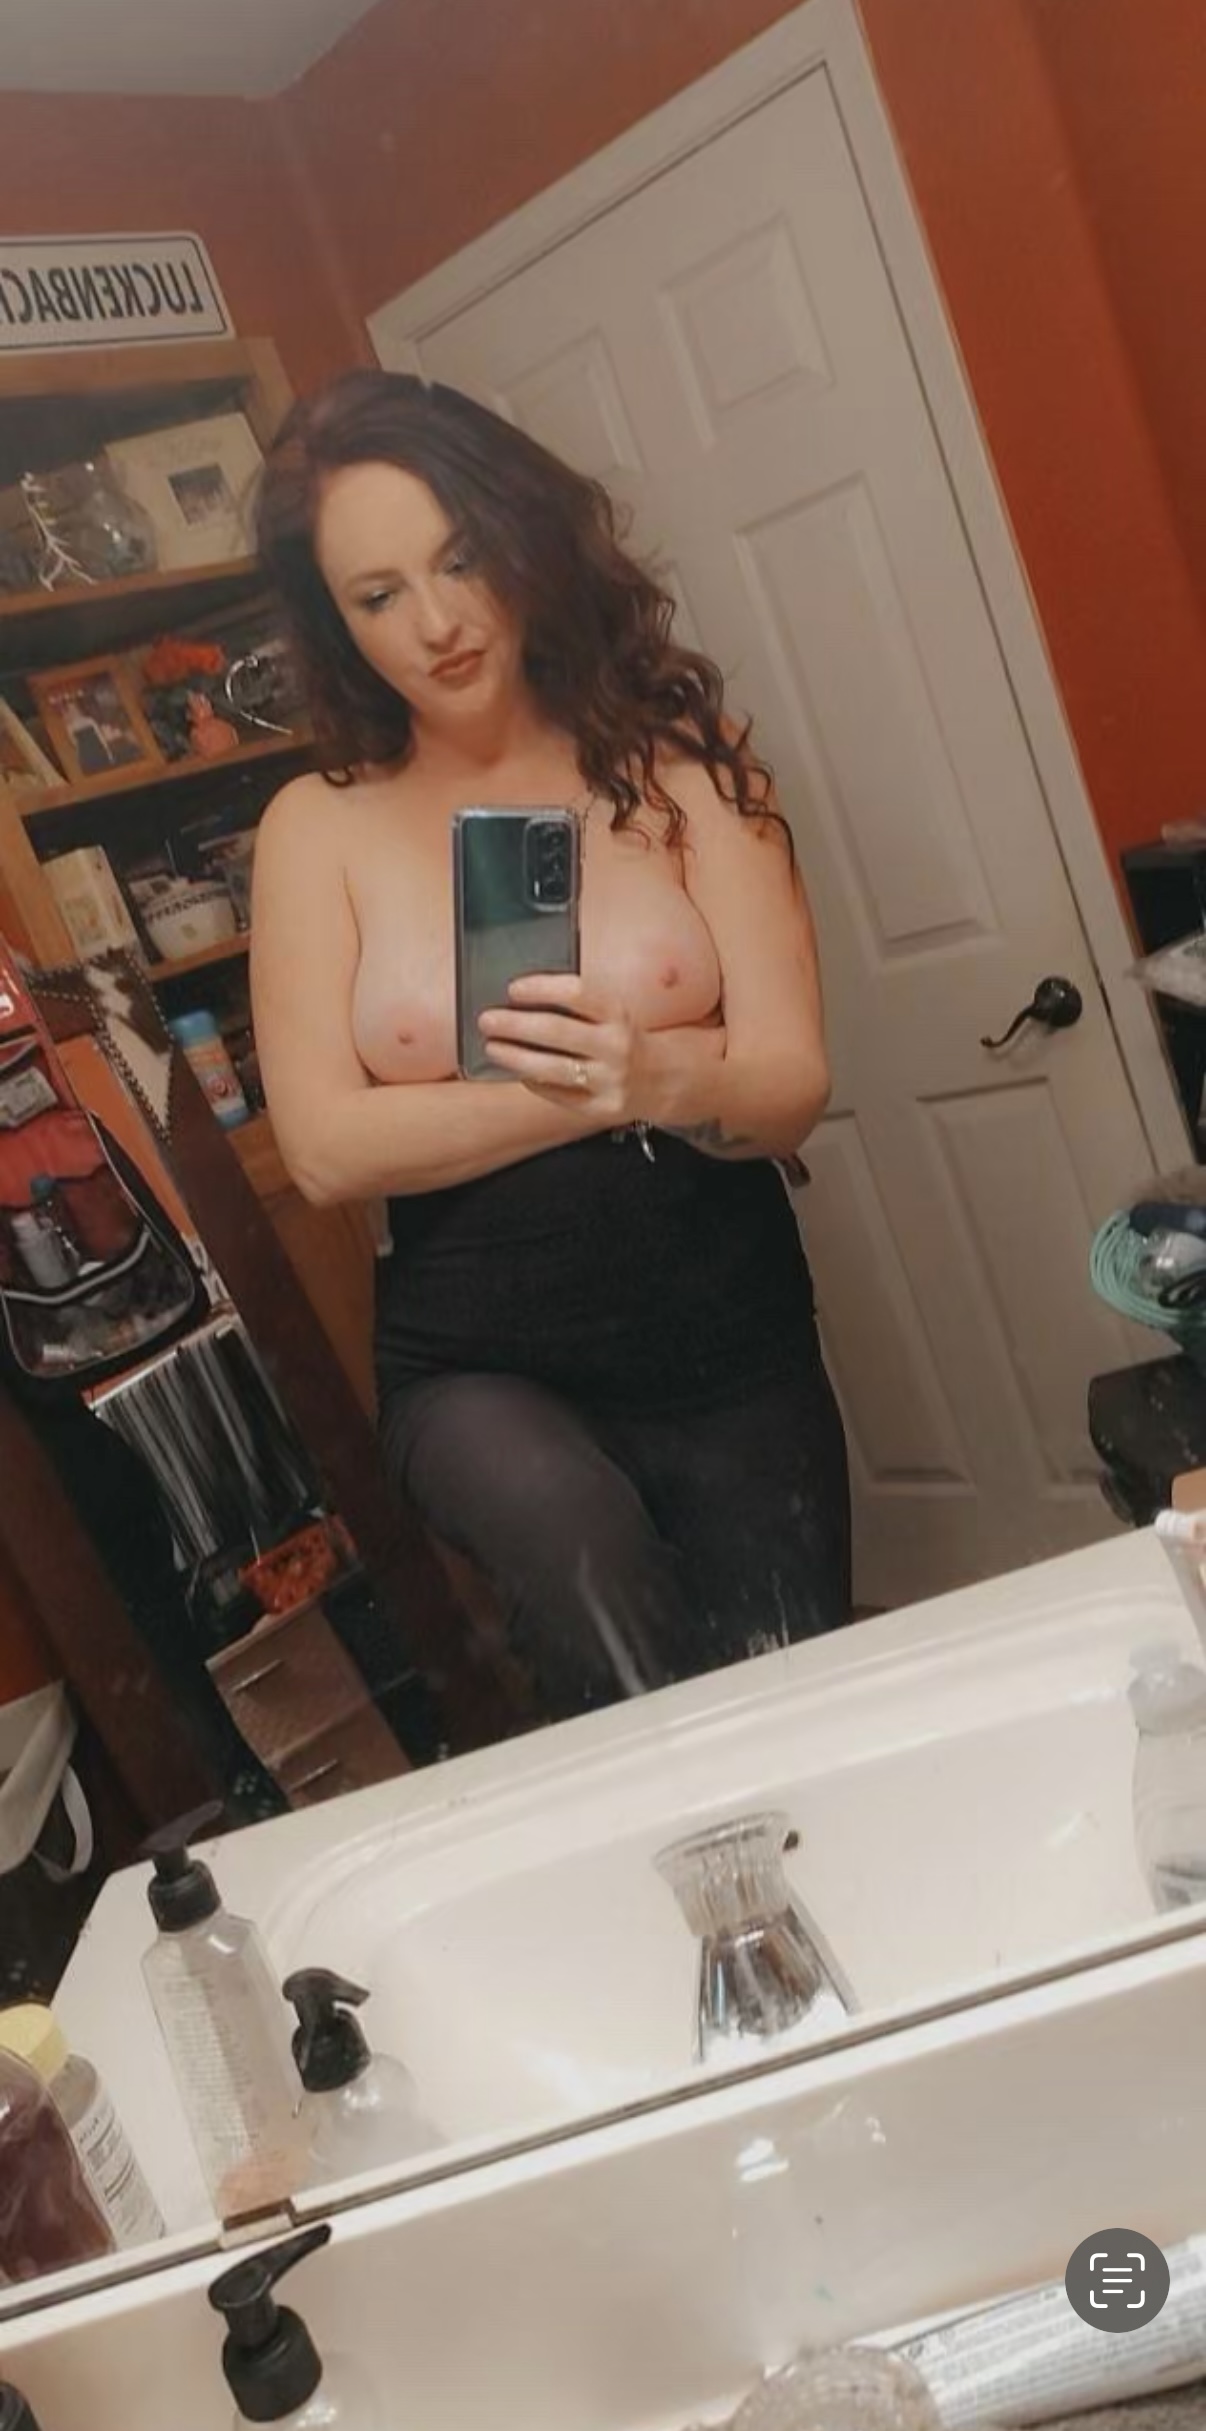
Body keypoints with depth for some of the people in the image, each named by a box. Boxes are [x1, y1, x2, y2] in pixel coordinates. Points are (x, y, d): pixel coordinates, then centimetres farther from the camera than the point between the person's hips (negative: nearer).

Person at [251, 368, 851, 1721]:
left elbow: (792, 1086, -10)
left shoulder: (674, 758, -1)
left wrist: (665, 1076, -32)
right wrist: (593, 1087, -18)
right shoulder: (319, 829, -1)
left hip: (729, 1352, 2)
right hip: (477, 1371, -1)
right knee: (577, 1540, -32)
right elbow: (325, 1149, -10)